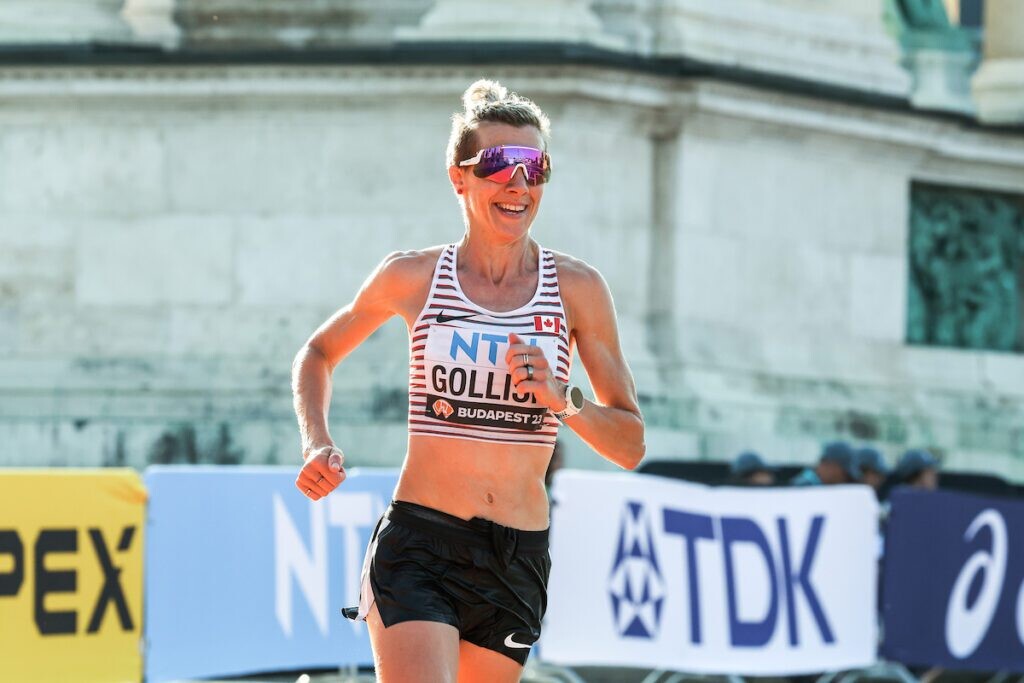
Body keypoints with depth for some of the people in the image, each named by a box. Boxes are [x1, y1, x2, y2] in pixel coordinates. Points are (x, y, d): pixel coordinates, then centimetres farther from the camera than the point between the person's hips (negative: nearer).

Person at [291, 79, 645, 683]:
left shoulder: (577, 289, 3)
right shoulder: (413, 277, 2)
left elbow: (631, 446, 5)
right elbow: (319, 354, 21)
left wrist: (561, 400, -14)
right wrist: (318, 445, 3)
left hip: (519, 561, 2)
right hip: (418, 546, -2)